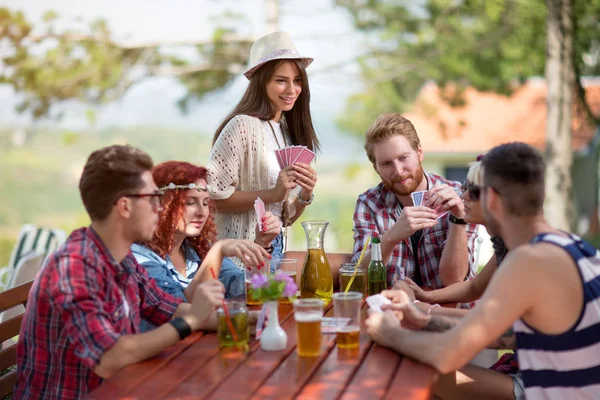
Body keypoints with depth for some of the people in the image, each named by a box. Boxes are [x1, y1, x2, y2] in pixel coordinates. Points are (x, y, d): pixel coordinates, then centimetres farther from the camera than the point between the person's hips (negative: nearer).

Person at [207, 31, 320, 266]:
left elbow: (286, 218, 13)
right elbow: (214, 196, -17)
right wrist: (272, 194, -21)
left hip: (275, 252, 7)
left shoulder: (291, 132, 8)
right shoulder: (243, 125, -14)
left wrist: (305, 196, -6)